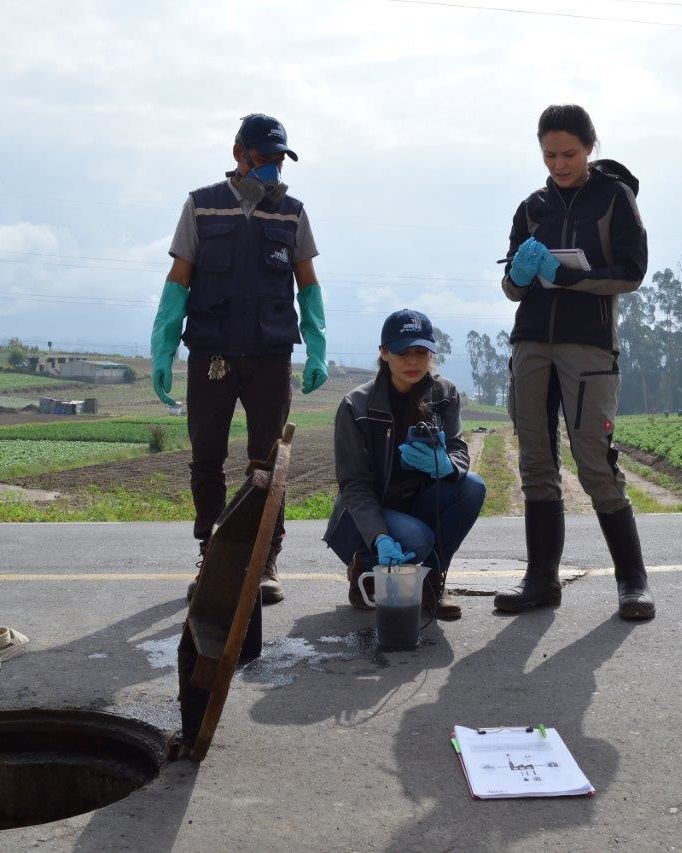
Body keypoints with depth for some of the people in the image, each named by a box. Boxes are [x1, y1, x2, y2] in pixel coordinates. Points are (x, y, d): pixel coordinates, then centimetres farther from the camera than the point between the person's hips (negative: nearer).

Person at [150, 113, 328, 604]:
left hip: (271, 358, 0)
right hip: (210, 355, 0)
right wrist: (162, 352, -4)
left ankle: (265, 563, 8)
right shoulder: (202, 206, 5)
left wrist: (317, 352, 3)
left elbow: (308, 285, 13)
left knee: (268, 462, 1)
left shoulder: (291, 213, 9)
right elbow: (178, 281, 4)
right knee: (207, 460, 6)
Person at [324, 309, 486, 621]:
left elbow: (459, 452, -12)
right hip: (368, 514, -4)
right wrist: (381, 539, -37)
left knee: (472, 487, -24)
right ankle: (365, 569, -1)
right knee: (415, 539, -36)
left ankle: (432, 578, -6)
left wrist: (444, 465, -39)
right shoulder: (356, 405, -16)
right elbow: (354, 485, -19)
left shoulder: (444, 394, -5)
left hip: (420, 506, 4)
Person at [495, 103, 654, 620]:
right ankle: (542, 577, 7)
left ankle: (633, 579, 2)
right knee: (537, 462, 1)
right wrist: (520, 276, -11)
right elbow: (513, 287, 13)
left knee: (596, 462, -9)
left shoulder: (615, 196, 4)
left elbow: (632, 272, -4)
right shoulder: (534, 207, 14)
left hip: (589, 344, -4)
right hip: (532, 344, 4)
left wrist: (568, 276, -17)